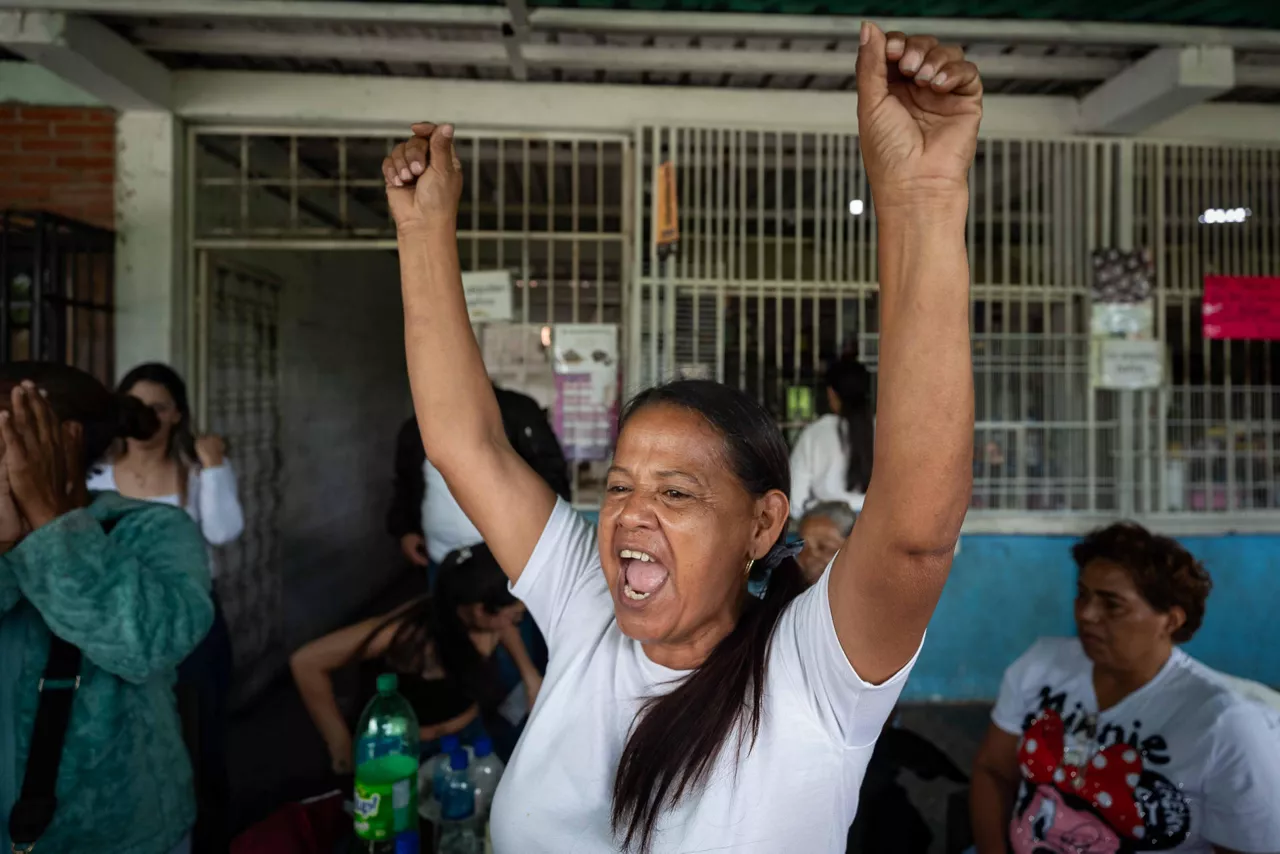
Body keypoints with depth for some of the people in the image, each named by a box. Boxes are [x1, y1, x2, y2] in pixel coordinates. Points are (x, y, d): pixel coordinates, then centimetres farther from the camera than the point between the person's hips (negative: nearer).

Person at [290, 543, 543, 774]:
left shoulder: (487, 617, -18)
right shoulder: (413, 633, -36)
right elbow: (306, 662, -29)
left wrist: (530, 674, -1)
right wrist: (342, 748, -23)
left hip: (474, 729, 5)